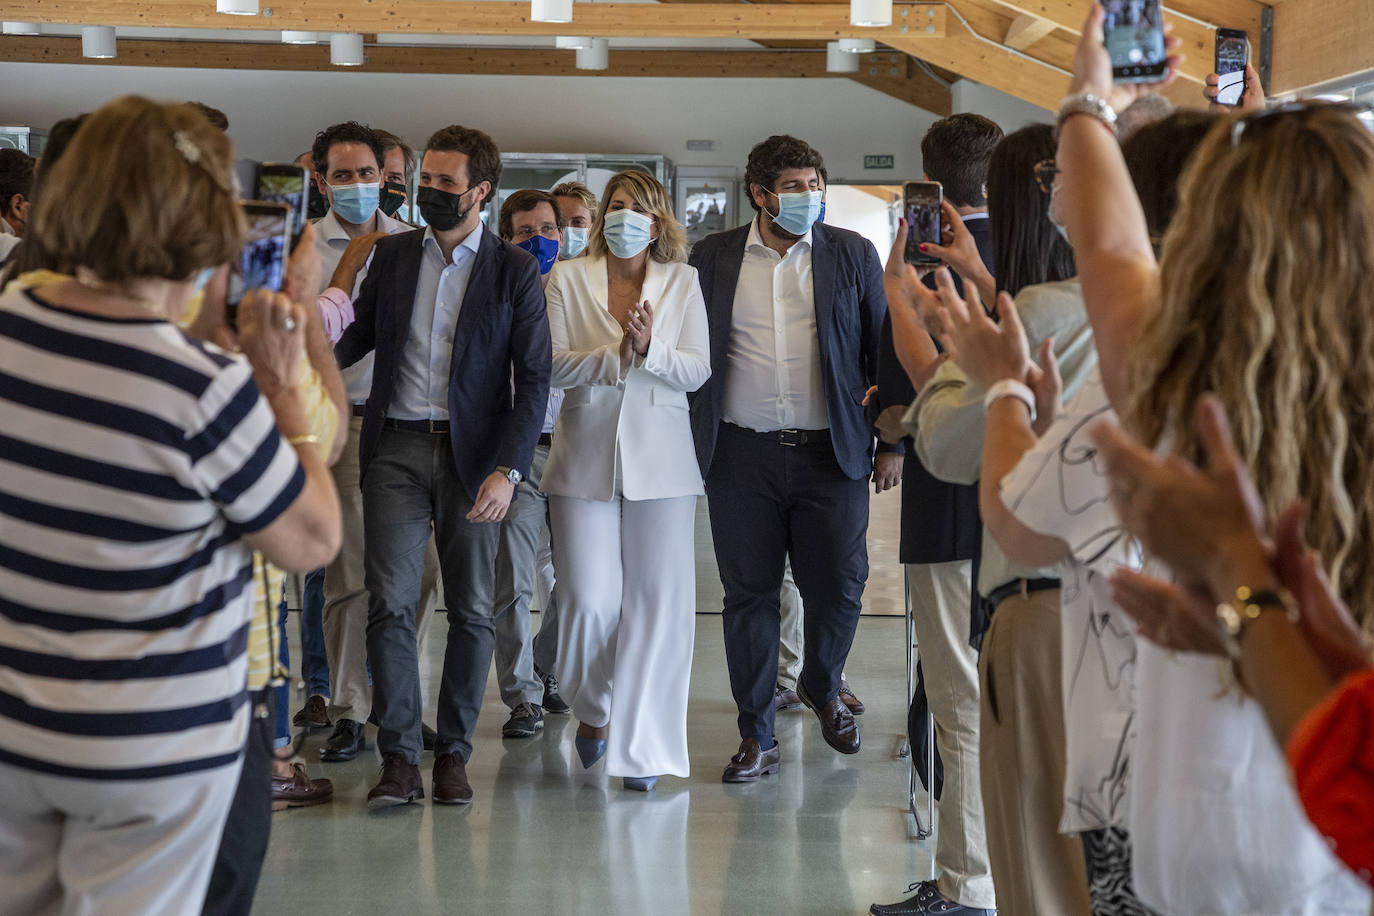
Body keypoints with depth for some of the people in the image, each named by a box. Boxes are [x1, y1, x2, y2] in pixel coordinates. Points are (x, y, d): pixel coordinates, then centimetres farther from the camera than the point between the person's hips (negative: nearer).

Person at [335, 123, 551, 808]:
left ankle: (453, 752, 17)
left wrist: (508, 470, -15)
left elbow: (533, 379, -3)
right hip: (397, 448, 2)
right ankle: (399, 759, 1)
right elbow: (356, 337, 16)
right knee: (390, 603, -6)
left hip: (473, 453, -1)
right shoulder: (392, 254, 10)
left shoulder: (515, 271, 1)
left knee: (471, 610, 5)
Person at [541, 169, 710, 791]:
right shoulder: (568, 279, 7)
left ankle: (642, 747, 8)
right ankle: (593, 710, 24)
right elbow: (553, 364, -3)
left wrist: (650, 348, -17)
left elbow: (698, 370, 1)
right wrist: (616, 355, -16)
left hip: (661, 459, 1)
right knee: (588, 600, -5)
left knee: (658, 602, -2)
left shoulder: (682, 283, 9)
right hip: (587, 455, 0)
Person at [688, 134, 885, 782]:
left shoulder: (851, 255, 6)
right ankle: (756, 738, 16)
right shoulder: (712, 258, 7)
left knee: (838, 589, 2)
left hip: (831, 454, 0)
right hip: (741, 455, 0)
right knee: (748, 595, 4)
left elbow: (886, 350, 8)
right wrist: (685, 444, 3)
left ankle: (822, 689, 34)